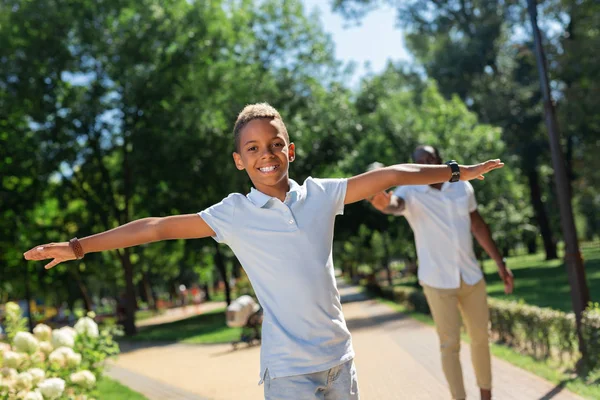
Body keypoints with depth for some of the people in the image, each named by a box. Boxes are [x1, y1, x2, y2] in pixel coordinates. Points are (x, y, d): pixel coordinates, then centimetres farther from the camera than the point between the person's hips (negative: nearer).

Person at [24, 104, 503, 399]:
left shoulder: (320, 194, 0)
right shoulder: (234, 213, -5)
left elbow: (386, 175, 4)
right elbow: (160, 226, -6)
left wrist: (457, 171, 8)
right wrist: (79, 245, -6)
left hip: (340, 356, 4)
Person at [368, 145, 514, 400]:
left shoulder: (463, 187, 0)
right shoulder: (410, 192, -12)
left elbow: (478, 226, 11)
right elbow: (395, 204, -37)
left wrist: (499, 262, 11)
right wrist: (385, 203, -62)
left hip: (471, 276, 4)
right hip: (438, 281, -4)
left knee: (480, 338, 14)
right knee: (450, 344, -1)